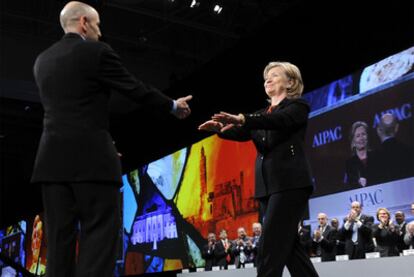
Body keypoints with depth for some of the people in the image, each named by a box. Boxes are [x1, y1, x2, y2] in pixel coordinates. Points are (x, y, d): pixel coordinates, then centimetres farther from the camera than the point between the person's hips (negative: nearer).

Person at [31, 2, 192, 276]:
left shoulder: (43, 59, 16)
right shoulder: (97, 52, -3)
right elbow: (136, 89, 2)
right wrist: (173, 105, 19)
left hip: (52, 158, 7)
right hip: (90, 158, -6)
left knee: (60, 237, 6)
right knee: (100, 232, -4)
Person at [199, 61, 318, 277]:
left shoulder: (298, 106, 4)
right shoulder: (263, 114, 23)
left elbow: (280, 120, -18)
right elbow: (241, 133, 5)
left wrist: (241, 119, -33)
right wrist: (220, 128, -16)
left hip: (290, 182, -7)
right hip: (267, 185, 7)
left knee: (271, 245, -13)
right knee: (287, 244, 7)